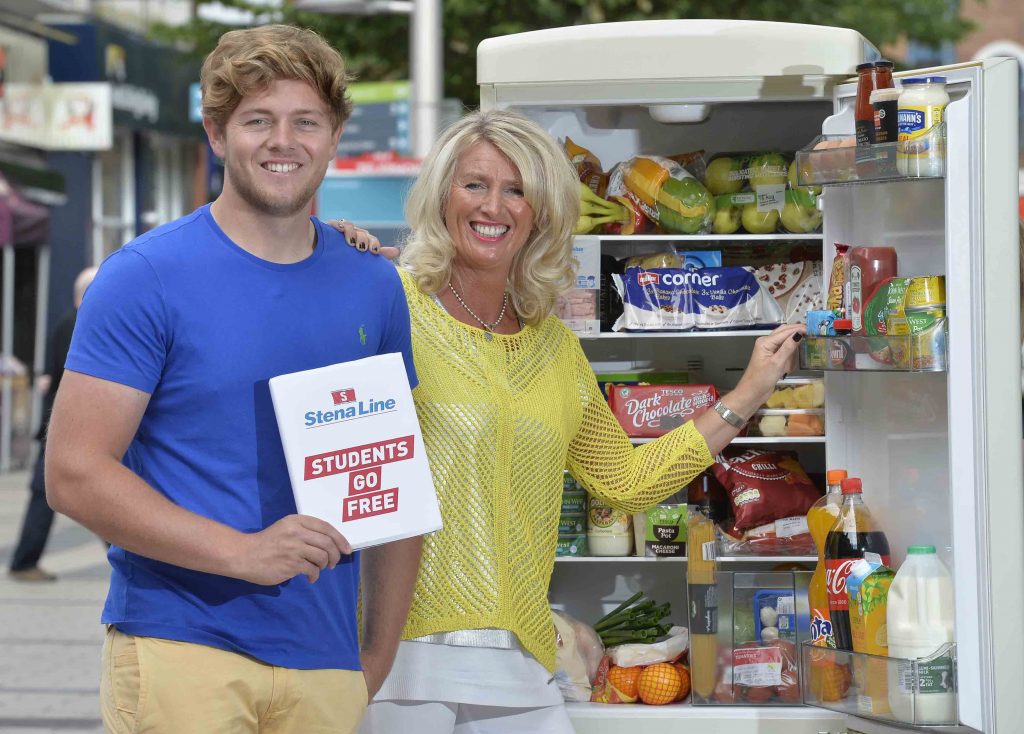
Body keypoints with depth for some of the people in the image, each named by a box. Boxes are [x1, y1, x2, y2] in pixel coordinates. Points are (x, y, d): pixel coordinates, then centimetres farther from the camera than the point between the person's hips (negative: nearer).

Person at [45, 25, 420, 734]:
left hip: (324, 663, 4)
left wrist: (379, 660, 9)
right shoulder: (145, 277, -4)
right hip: (179, 647, -4)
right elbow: (74, 473, -10)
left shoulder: (374, 287, 10)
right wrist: (243, 552, -18)